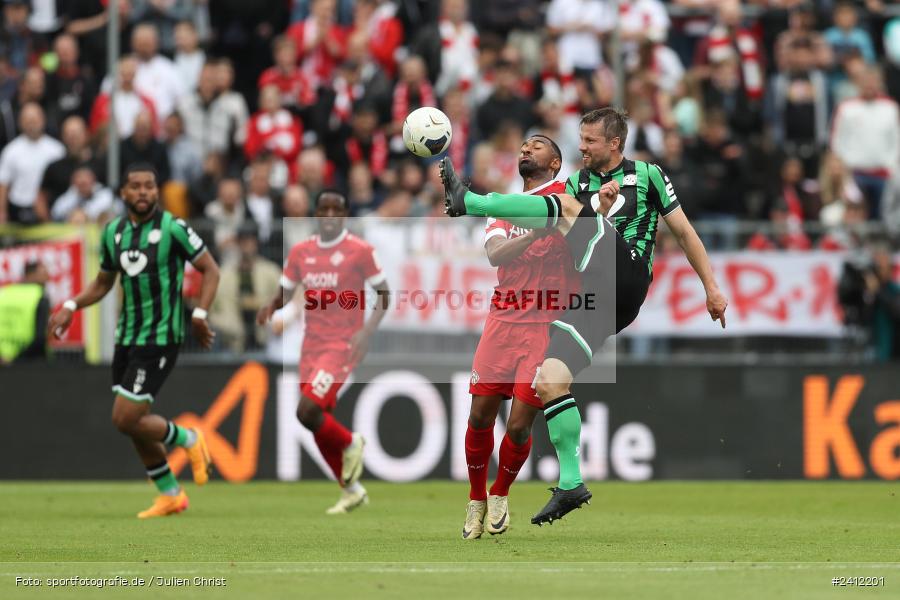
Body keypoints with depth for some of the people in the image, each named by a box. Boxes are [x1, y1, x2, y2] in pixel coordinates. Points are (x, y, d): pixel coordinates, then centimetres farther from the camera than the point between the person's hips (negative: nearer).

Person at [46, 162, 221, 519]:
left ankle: (188, 440, 13)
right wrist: (71, 307, 5)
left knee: (126, 419, -12)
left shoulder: (172, 228, -12)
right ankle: (171, 495, 25)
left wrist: (199, 315, -17)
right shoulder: (113, 232, 6)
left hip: (160, 339, -7)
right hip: (127, 338, 7)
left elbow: (210, 269, -6)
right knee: (133, 423, 9)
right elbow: (103, 283, 20)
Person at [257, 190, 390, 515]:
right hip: (312, 346, 6)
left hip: (343, 345, -6)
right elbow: (285, 292, 15)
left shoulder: (360, 250, -7)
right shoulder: (301, 252, 8)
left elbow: (383, 294, -3)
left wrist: (367, 331, -17)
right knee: (320, 424, 7)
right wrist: (270, 308, -8)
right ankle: (352, 491, 23)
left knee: (307, 412, -20)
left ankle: (351, 444, 9)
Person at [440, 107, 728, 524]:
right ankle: (571, 485, -7)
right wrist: (600, 211, -8)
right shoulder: (578, 184, 22)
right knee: (548, 382, -11)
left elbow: (683, 231, 16)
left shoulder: (646, 176, 11)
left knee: (565, 207, -20)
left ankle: (467, 202, -27)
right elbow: (575, 239, 10)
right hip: (592, 295, 5)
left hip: (625, 276, -5)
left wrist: (711, 287, 13)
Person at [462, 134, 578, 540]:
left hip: (546, 325, -4)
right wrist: (537, 232, -22)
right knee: (480, 417, 2)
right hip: (503, 321, 4)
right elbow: (495, 254, -4)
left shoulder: (566, 195, 4)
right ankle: (476, 501, 22)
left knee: (519, 426, -7)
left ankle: (500, 494, 20)